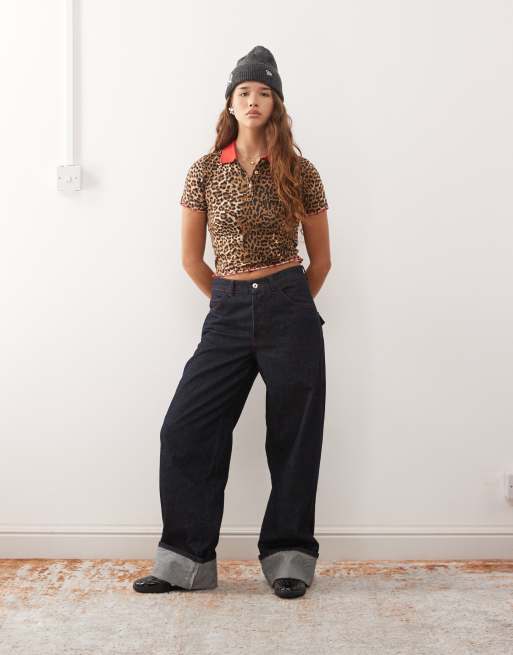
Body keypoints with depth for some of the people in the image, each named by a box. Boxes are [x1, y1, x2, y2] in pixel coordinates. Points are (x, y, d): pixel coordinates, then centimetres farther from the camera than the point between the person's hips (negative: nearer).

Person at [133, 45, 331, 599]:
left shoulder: (300, 173, 1)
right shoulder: (204, 171, 4)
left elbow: (321, 258, 10)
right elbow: (191, 257, 10)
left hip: (289, 310, -1)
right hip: (226, 312, 2)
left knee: (293, 435, 4)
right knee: (185, 429, -2)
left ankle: (289, 558, 19)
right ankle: (186, 559, 12)